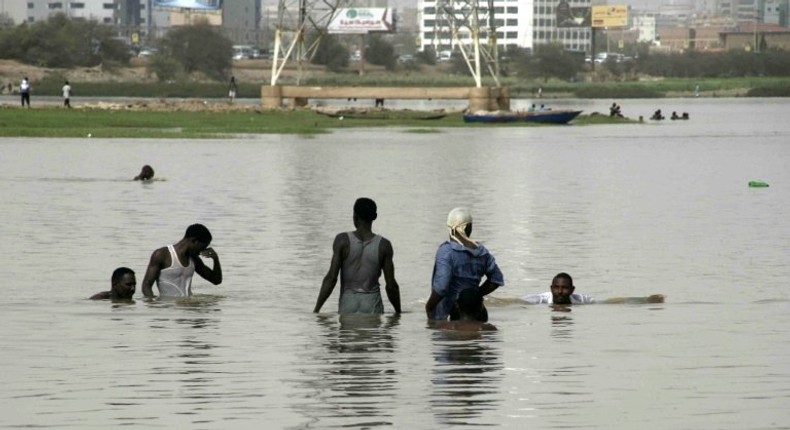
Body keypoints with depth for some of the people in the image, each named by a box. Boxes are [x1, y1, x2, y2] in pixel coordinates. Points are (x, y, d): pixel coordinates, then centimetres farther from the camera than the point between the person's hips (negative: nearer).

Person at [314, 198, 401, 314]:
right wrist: (398, 313, 13)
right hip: (372, 307, 0)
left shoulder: (343, 240, -6)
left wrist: (316, 310, -5)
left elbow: (331, 278, -9)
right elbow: (391, 285, -1)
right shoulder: (384, 245, -2)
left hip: (348, 304, 0)